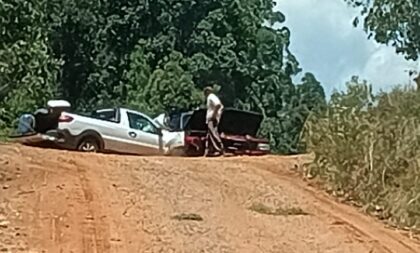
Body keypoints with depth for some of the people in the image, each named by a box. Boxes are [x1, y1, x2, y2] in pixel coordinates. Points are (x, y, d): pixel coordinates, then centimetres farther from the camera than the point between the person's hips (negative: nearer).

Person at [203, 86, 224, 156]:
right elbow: (221, 107, 25)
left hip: (212, 119, -11)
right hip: (210, 120, 11)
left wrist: (214, 114, -25)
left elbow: (218, 105, -28)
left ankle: (220, 150, -17)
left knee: (214, 134, -14)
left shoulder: (211, 97, -10)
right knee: (209, 135, 12)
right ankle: (209, 151, 14)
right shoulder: (212, 97, 21)